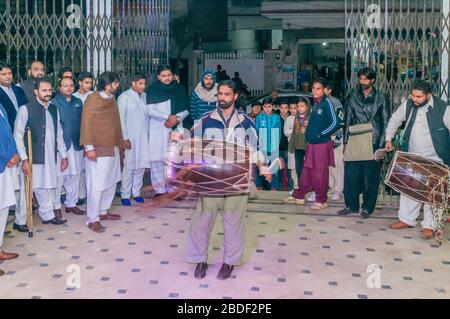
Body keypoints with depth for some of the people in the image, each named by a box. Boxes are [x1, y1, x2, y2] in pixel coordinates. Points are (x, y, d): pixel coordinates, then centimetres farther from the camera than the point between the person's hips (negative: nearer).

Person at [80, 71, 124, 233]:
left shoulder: (111, 99, 9)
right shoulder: (93, 99, -12)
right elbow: (86, 124, -13)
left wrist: (119, 142, 14)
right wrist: (89, 147, -16)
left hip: (112, 148, 8)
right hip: (97, 149, -8)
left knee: (111, 182, 14)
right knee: (96, 184, -5)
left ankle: (104, 211, 29)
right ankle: (92, 219, 2)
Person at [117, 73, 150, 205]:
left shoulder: (144, 96, 9)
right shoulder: (124, 97, -7)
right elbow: (121, 119, -9)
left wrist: (148, 133, 8)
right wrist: (125, 138, -13)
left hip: (144, 137, 5)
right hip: (130, 138, -5)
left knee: (141, 166, 9)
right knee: (128, 167, -2)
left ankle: (136, 192, 20)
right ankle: (125, 195, 8)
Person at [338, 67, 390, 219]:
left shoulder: (382, 98, 3)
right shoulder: (352, 97, 10)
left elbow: (386, 122, 2)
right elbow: (347, 120, 11)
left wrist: (382, 144, -5)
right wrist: (345, 142, 4)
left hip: (373, 143, -2)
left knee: (371, 177, 2)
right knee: (351, 175, 2)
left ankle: (367, 208, 14)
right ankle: (351, 205, 15)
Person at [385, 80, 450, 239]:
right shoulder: (408, 105, -4)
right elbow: (395, 120, 13)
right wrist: (389, 139, 11)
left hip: (434, 160, -4)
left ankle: (429, 226, 12)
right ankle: (406, 219, 26)